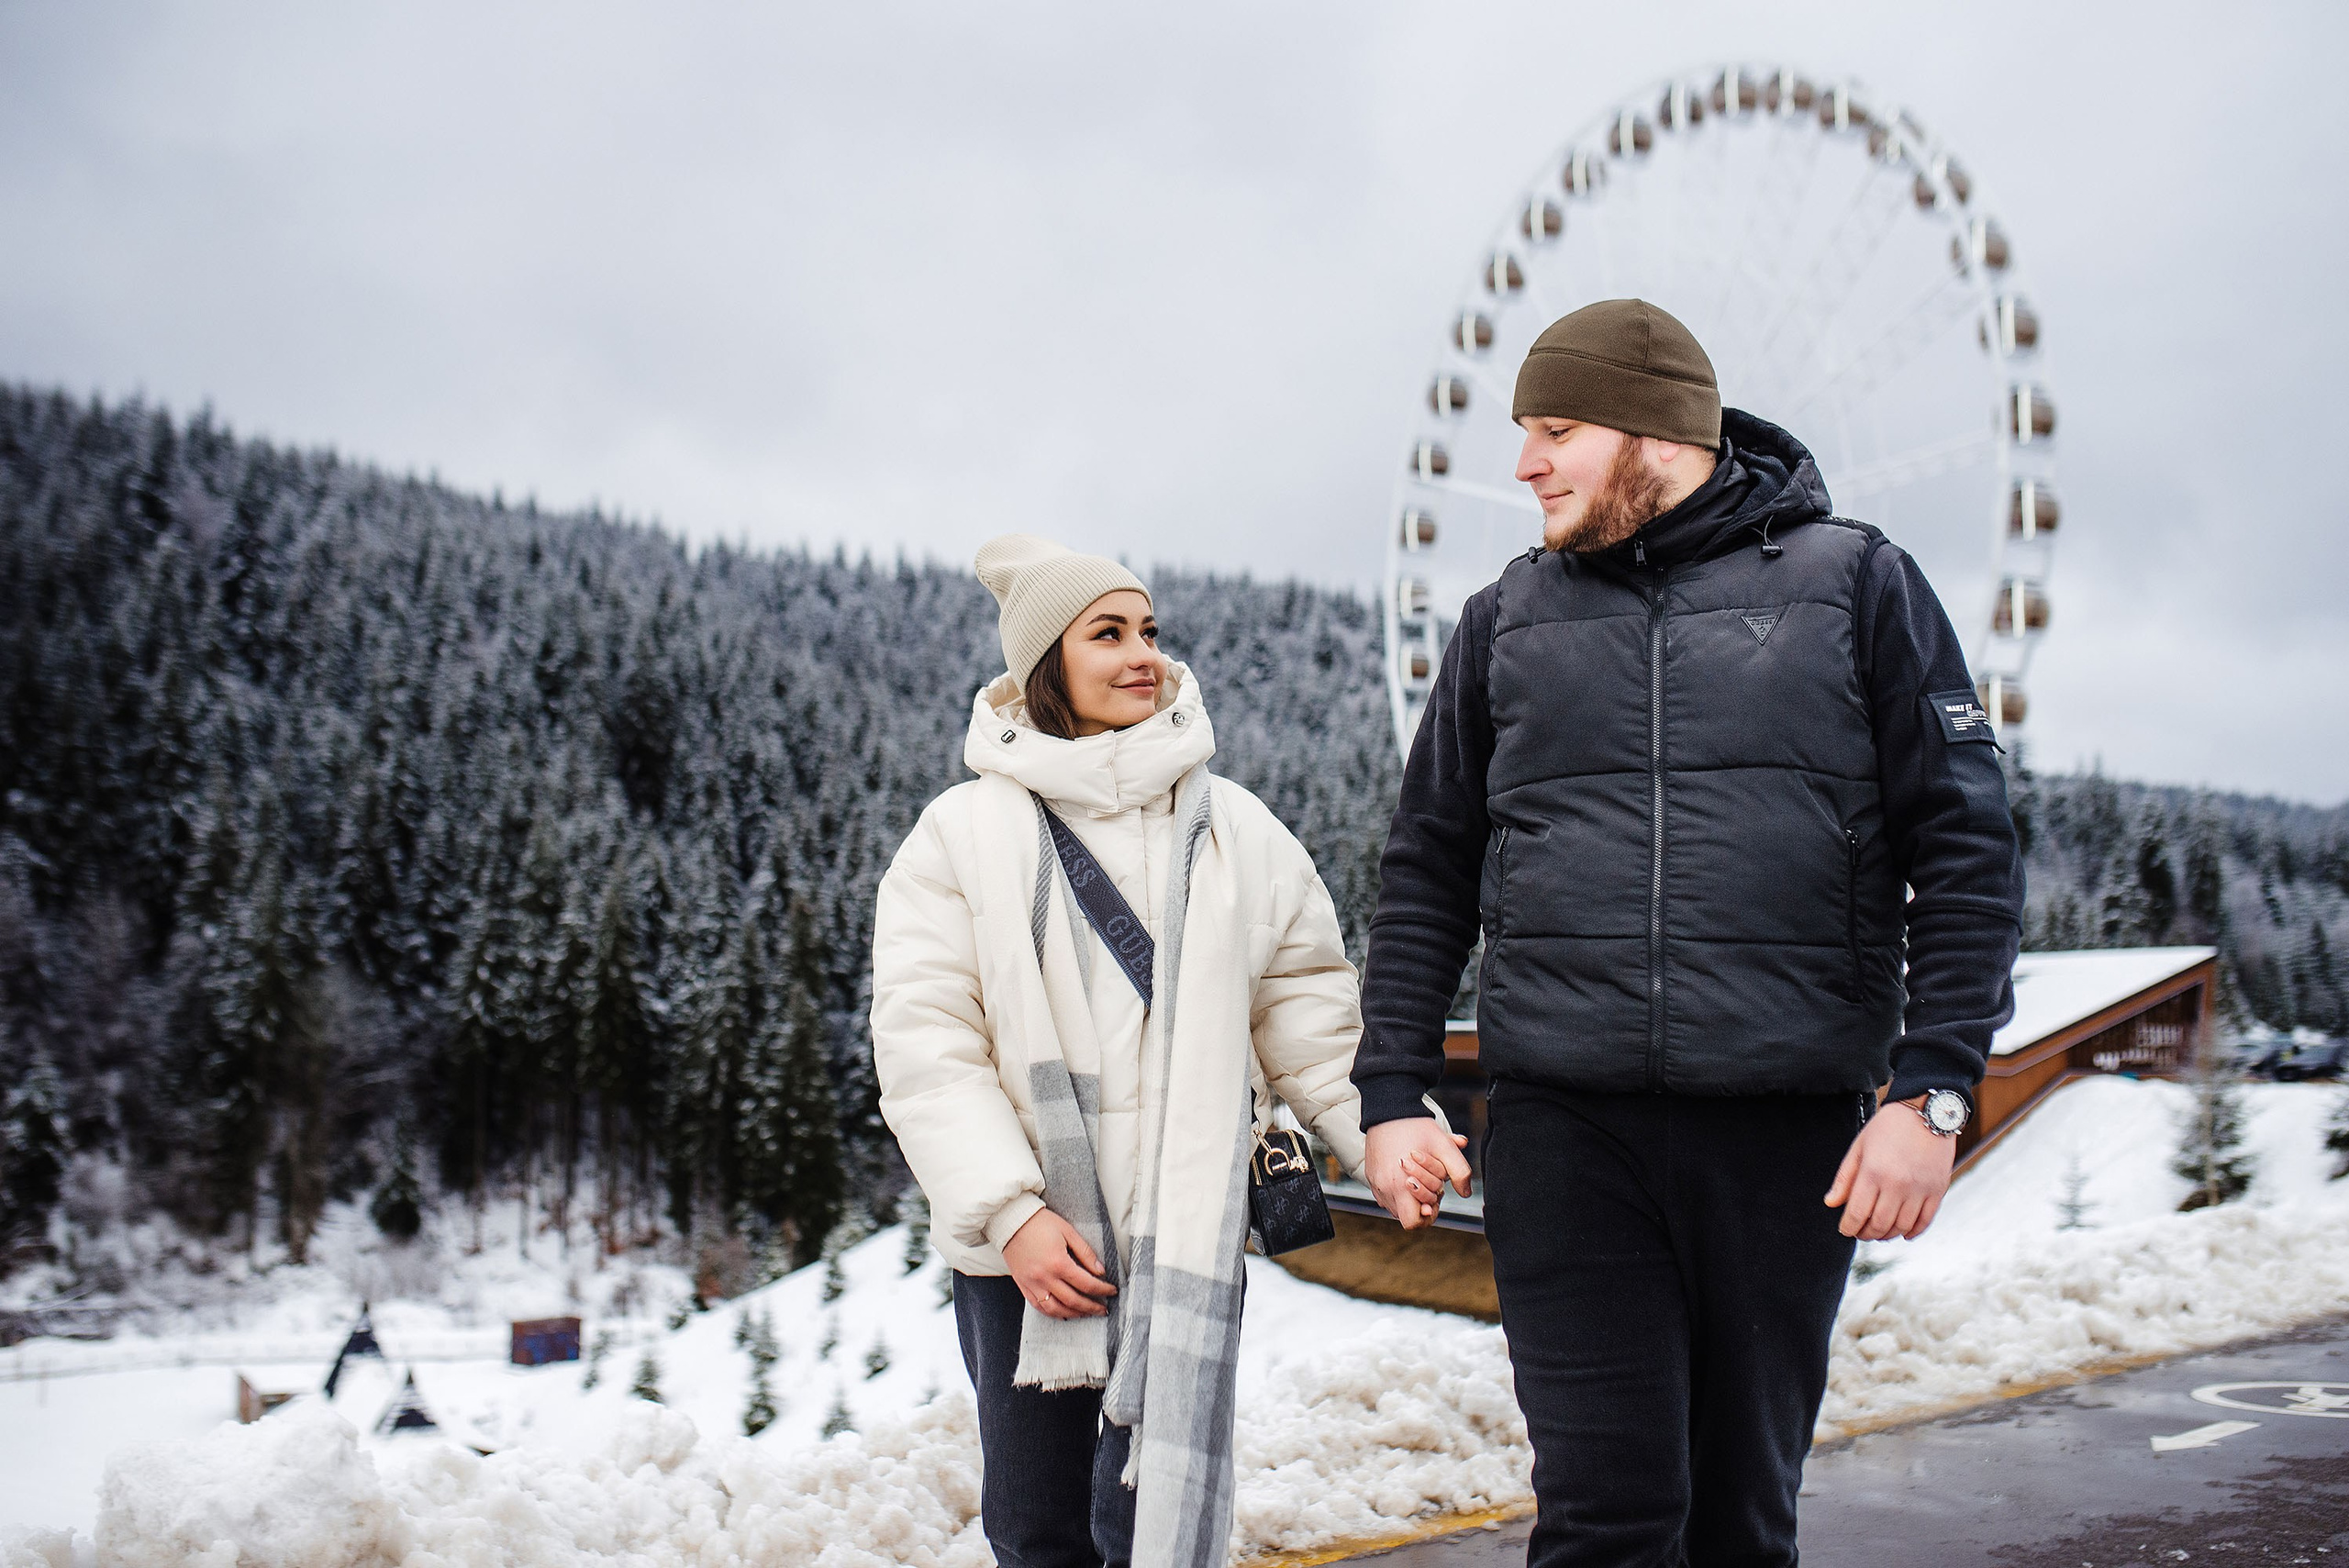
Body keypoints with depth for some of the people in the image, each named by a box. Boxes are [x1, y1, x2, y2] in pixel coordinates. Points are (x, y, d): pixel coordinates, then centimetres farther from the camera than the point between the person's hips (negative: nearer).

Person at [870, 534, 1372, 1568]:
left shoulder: (1234, 827, 7)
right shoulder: (964, 832, 0)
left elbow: (1306, 1008, 11)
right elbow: (925, 1042, -5)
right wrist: (1008, 1212, -14)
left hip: (1188, 1231, 0)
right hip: (1024, 1243, 0)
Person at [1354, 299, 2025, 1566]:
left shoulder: (1854, 582, 5)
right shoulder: (1507, 621, 12)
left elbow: (1967, 850, 2)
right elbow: (1426, 874, 15)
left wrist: (1932, 1089, -8)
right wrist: (1390, 1093, 6)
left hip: (1789, 1124, -1)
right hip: (1564, 1124, 1)